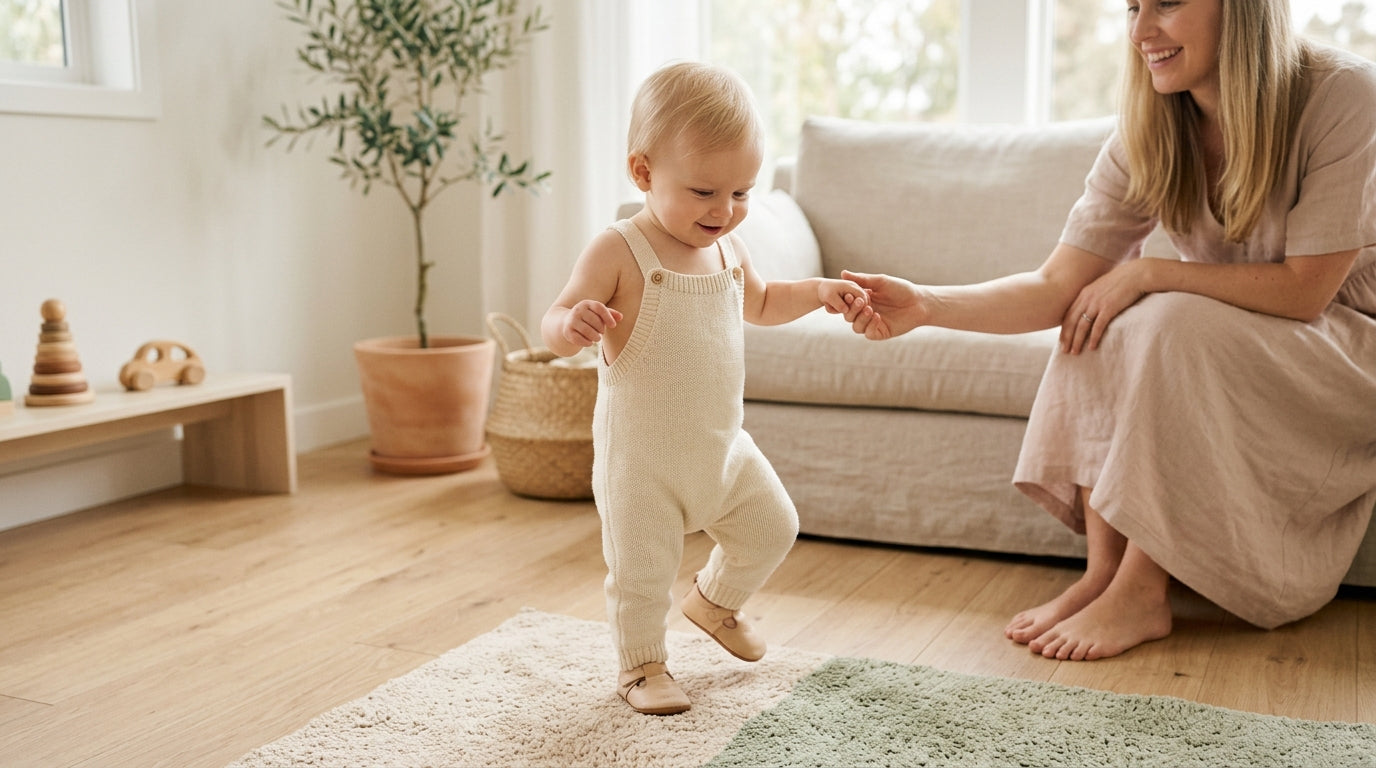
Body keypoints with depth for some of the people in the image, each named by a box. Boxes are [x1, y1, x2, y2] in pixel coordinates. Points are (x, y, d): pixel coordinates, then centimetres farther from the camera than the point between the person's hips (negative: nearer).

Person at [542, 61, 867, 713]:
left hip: (723, 444, 7)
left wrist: (816, 291, 6)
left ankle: (714, 600, 44)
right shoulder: (619, 252, -18)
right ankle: (641, 665, 26)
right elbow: (555, 328, -20)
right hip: (640, 454, -6)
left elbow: (759, 303, 23)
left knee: (772, 529, 18)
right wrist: (573, 322, -44)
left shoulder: (726, 247, 3)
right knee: (640, 569, 2)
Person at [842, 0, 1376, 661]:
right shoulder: (1148, 137, -9)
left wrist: (1148, 272, -25)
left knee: (1173, 324, -31)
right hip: (1212, 344, 5)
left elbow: (1304, 288, -23)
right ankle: (1102, 571, -19)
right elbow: (1058, 288, -16)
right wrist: (923, 305, -31)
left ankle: (1141, 591, -23)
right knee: (1099, 322, -22)